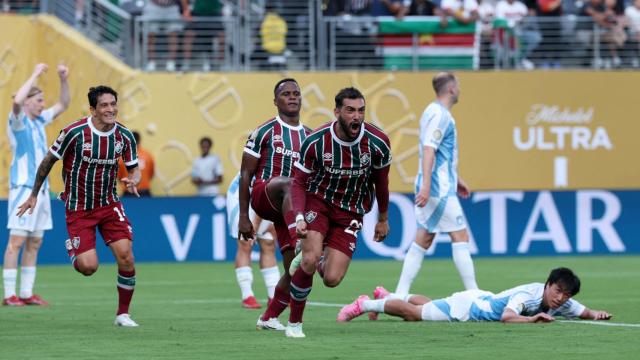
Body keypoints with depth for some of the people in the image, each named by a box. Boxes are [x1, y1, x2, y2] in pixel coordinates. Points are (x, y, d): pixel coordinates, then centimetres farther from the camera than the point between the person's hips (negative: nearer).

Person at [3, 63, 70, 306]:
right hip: (23, 187, -8)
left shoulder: (39, 121, 14)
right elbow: (17, 101, -29)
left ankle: (26, 293, 11)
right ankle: (9, 295, -9)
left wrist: (63, 80, 11)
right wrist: (35, 75, -22)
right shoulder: (17, 121, -7)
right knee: (17, 241, -9)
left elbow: (63, 104, 26)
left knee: (34, 243, 7)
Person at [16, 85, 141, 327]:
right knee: (88, 267, -14)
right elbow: (48, 160, -4)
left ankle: (123, 314, 4)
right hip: (78, 208, -3)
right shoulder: (74, 133, -17)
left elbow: (134, 169, 8)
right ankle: (74, 253, 25)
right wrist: (34, 195, 3)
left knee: (125, 256, -14)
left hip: (109, 205, 3)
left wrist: (133, 181, -17)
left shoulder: (125, 136, -6)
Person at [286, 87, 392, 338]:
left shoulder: (377, 143, -14)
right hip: (318, 201, -1)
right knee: (310, 260, -26)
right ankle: (294, 323, -5)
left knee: (331, 279, -10)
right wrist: (299, 217, -23)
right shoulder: (315, 142, -17)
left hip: (350, 213, 1)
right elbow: (299, 183, -7)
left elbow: (380, 181, 5)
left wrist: (382, 219, 15)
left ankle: (311, 258, 29)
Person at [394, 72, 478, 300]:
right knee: (460, 236, -7)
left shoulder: (438, 113, 18)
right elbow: (428, 150, -24)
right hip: (439, 188, -10)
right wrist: (426, 184, -31)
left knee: (423, 239, 8)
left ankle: (401, 294, 6)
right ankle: (472, 293, -7)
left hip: (440, 187, 10)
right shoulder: (438, 115, -14)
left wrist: (455, 180, 34)